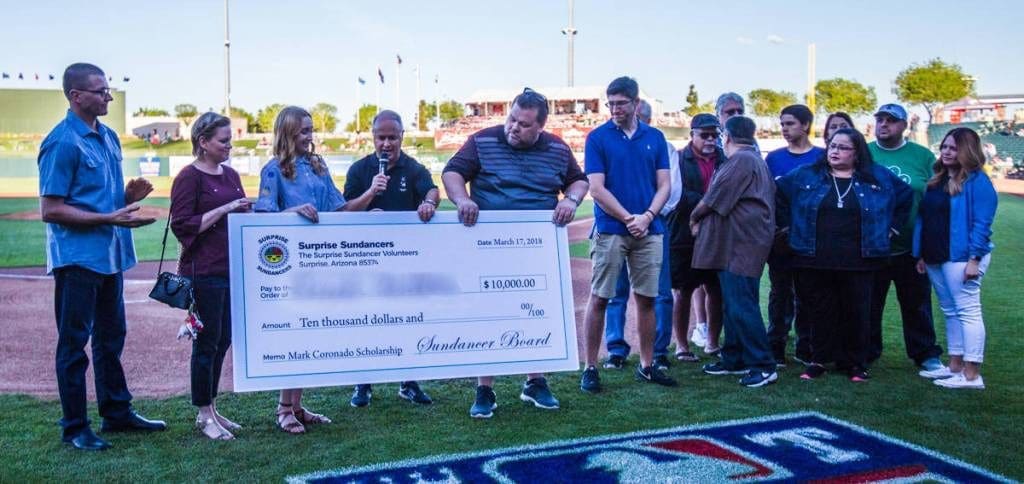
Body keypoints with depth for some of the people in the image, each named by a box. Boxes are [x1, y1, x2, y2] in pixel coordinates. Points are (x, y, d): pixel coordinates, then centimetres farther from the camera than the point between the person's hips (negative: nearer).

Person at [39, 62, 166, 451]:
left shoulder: (108, 136, 11)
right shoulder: (62, 142, -15)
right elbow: (51, 210, -17)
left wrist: (129, 195, 0)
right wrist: (111, 219, -22)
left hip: (110, 255, 8)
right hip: (77, 256, -8)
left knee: (111, 337, 17)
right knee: (74, 343, 2)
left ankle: (117, 412, 30)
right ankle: (75, 428, 13)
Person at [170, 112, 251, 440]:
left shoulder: (231, 175, 14)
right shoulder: (190, 177, -8)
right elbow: (182, 226, -14)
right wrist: (224, 209, -19)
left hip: (231, 269, 7)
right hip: (203, 273, -7)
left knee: (223, 340, 12)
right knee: (206, 342, 0)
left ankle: (212, 408, 24)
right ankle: (204, 415, 11)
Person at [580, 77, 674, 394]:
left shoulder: (655, 138, 9)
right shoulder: (598, 138, 0)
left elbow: (664, 185, 7)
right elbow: (596, 189, -6)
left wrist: (647, 216, -10)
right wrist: (628, 219, -11)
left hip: (649, 231, 3)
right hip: (610, 230, -3)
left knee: (647, 299, 7)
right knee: (599, 299, -1)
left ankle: (647, 366, 18)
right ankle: (590, 368, 6)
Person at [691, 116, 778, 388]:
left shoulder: (741, 160, -13)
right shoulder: (753, 160, 21)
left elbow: (713, 199, -12)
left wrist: (695, 216, 5)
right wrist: (701, 217, 8)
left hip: (741, 245, -11)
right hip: (734, 244, 11)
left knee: (741, 306, -10)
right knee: (733, 305, 15)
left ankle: (763, 366, -6)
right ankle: (734, 360, 22)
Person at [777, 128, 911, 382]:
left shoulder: (879, 178, 7)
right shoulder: (805, 175, 5)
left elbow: (906, 197, 17)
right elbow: (777, 193, 11)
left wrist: (891, 226, 11)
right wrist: (787, 224, 7)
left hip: (857, 263, 0)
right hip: (814, 261, 0)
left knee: (856, 313, 5)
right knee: (819, 312, 4)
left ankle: (855, 364, 16)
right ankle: (817, 361, 14)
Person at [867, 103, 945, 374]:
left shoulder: (923, 156, 2)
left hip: (911, 248, 0)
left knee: (917, 305, 10)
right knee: (868, 305, 10)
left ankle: (925, 355, 23)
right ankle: (866, 353, 23)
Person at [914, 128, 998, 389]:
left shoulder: (977, 182, -9)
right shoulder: (937, 179, 14)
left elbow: (982, 224, -14)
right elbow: (924, 218, 16)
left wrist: (975, 259, -19)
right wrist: (921, 254, 14)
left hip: (960, 257, -8)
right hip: (935, 258, 8)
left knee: (967, 311, -7)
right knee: (950, 311, 13)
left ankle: (972, 375, -5)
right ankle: (955, 366, 21)